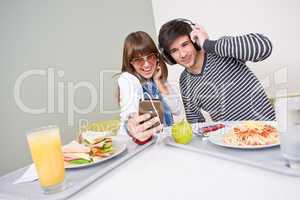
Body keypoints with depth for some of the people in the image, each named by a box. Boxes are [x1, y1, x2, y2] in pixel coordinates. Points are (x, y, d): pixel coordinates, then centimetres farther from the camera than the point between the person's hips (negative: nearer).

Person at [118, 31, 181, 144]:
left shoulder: (158, 78, 5)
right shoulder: (127, 80, -12)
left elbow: (176, 110, 0)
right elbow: (130, 113, -29)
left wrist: (159, 82, -8)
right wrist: (131, 126, -49)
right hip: (133, 141, -3)